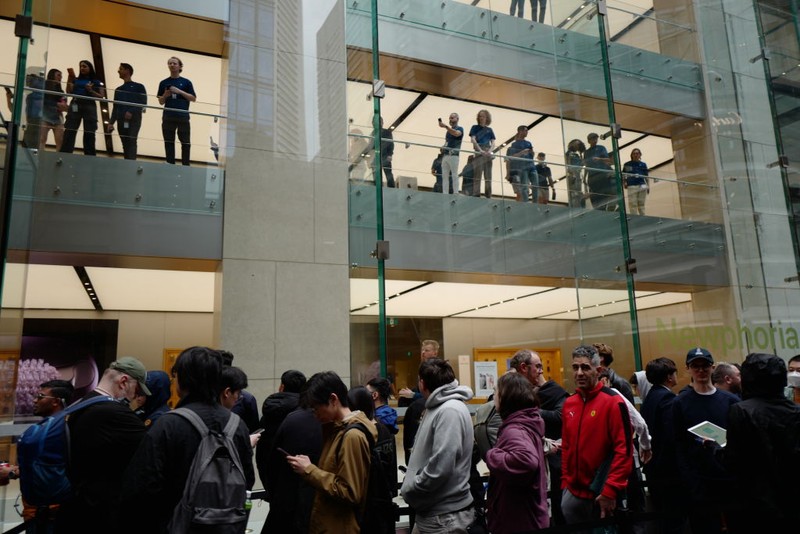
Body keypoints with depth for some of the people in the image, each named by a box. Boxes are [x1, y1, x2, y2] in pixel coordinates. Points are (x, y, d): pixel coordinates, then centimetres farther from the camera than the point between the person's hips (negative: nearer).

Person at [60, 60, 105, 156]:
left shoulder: (96, 82, 13)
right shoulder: (76, 80, 18)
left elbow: (101, 96, 4)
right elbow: (69, 92, 5)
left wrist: (91, 91, -10)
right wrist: (69, 77, 2)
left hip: (89, 107, -2)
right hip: (75, 106, 2)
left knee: (89, 134, -6)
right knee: (69, 132, -8)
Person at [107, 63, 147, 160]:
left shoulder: (139, 87, 8)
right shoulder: (118, 90, 24)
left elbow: (143, 103, -3)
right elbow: (115, 108, 21)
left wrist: (131, 112, -17)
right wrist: (111, 122, 10)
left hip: (134, 120, -5)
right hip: (121, 121, 5)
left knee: (132, 142, -17)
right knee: (125, 144, 1)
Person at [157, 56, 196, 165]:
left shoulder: (186, 82, 8)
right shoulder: (164, 83, 13)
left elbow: (193, 98, 2)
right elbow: (161, 102, 14)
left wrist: (180, 91, -9)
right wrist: (165, 95, -7)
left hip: (183, 116, -2)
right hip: (168, 117, 2)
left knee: (186, 143, -3)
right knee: (169, 143, 2)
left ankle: (186, 166, 0)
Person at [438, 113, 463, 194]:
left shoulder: (460, 129, 0)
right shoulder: (449, 131, 23)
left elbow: (456, 133, -23)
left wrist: (446, 126, -36)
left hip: (454, 155, -7)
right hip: (446, 155, 7)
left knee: (454, 175, -8)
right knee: (444, 175, 2)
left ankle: (456, 193, -8)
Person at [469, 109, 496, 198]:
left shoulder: (489, 130, 19)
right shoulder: (475, 127, 10)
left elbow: (493, 143, 10)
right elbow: (473, 140, -3)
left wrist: (490, 151, -12)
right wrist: (481, 150, -17)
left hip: (488, 153, 4)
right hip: (479, 152, -4)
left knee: (488, 176, 2)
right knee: (477, 175, -9)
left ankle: (488, 196, 3)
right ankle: (476, 195, -12)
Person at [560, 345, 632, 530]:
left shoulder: (613, 402, -12)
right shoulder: (569, 403, 6)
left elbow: (624, 449, -16)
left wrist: (610, 491, -19)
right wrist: (566, 482, 10)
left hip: (601, 494, -5)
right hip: (573, 493, 6)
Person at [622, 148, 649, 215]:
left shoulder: (643, 164, 9)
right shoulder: (627, 165, 4)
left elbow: (646, 177, 11)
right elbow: (623, 176, 7)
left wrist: (648, 186, 3)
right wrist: (624, 183, -9)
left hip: (642, 186, 2)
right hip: (631, 187, -2)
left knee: (641, 205, 10)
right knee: (633, 205, -3)